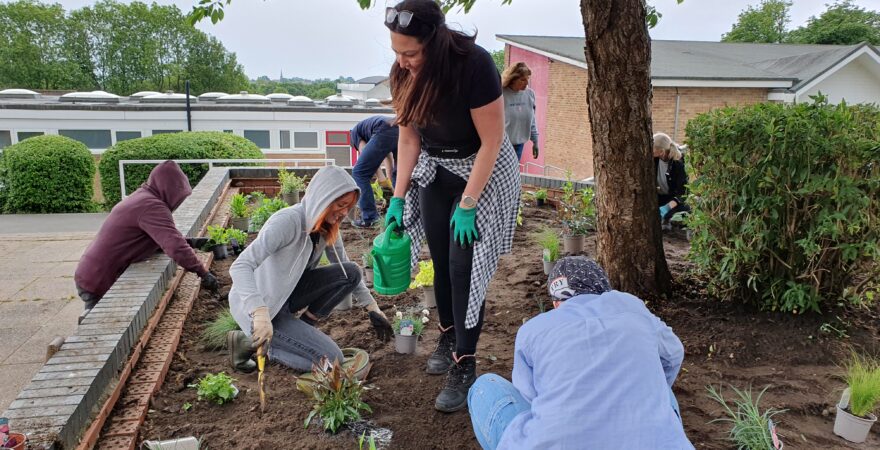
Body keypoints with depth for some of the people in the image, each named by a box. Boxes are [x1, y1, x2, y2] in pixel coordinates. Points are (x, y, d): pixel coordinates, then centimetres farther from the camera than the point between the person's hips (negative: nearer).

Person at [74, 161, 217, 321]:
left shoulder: (140, 197, 11)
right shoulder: (152, 206, -21)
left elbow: (161, 240, 18)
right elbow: (176, 248, -30)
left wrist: (187, 242, 6)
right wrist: (203, 273, -24)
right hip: (99, 282, -10)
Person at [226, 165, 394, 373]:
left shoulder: (328, 227, -2)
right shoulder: (287, 221, -26)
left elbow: (345, 269, 12)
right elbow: (240, 267, -33)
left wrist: (373, 307, 7)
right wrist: (260, 313, -45)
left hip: (287, 295, 8)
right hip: (256, 305, -7)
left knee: (351, 272, -8)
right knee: (331, 359, -14)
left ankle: (301, 328, 4)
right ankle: (254, 342, -3)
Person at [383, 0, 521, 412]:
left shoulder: (474, 65, -29)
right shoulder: (405, 74, -12)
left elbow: (491, 141, -23)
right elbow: (408, 136, -3)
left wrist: (467, 204, -22)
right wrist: (399, 196, -7)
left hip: (484, 169, -5)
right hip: (435, 169, 5)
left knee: (464, 265, -8)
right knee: (441, 260, 9)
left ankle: (464, 367, 1)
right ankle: (448, 336, 30)